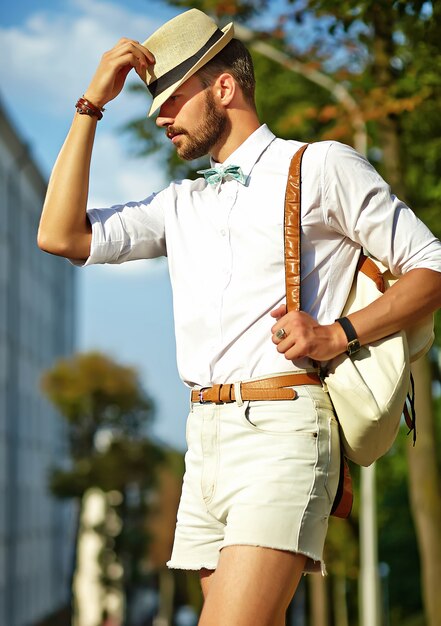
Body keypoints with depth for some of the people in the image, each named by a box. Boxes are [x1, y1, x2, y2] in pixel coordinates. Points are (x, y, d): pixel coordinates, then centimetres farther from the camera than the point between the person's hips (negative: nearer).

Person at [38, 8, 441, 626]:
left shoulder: (322, 167, 5)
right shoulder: (180, 203, 21)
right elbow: (63, 237, 11)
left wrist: (337, 335, -11)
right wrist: (91, 106, 11)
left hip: (282, 431, -6)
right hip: (206, 437, 6)